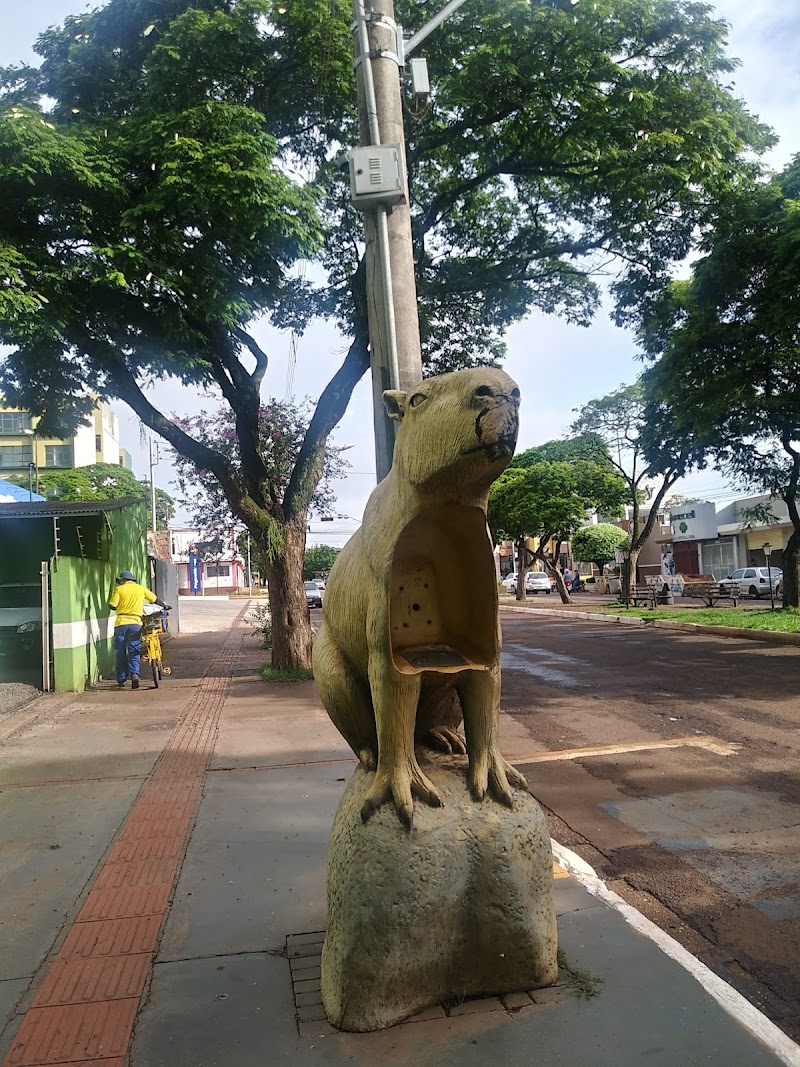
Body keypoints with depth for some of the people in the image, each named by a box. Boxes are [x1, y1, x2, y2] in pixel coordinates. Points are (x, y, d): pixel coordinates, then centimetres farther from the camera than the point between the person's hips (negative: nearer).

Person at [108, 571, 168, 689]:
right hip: (136, 623, 1)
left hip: (121, 623, -1)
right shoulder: (141, 588, 10)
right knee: (134, 651, 4)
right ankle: (134, 674, -17)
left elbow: (112, 605, -3)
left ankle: (121, 679, 15)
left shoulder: (119, 589, 3)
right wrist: (164, 606, 36)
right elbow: (154, 599, 19)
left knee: (120, 652, 9)